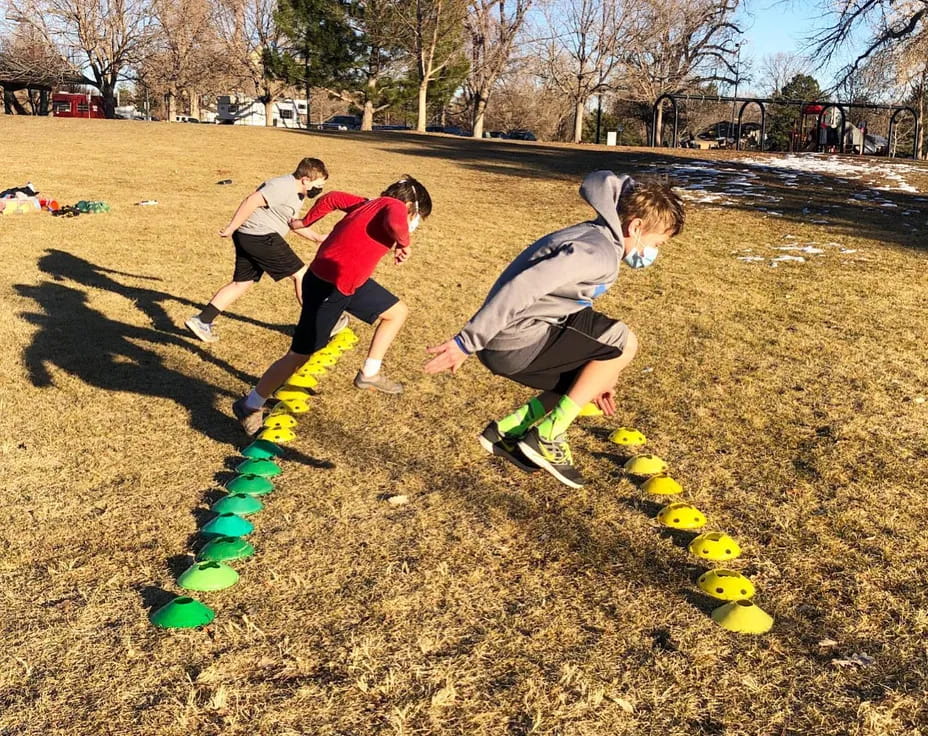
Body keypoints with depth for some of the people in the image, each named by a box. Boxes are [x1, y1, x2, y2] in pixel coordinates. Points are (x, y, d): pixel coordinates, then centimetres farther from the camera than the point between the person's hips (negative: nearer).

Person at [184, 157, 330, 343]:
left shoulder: (297, 193, 16)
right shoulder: (283, 187, -17)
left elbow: (293, 222, 26)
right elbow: (252, 201, -24)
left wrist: (318, 238, 20)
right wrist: (231, 228, -23)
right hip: (260, 237, -11)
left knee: (241, 283, 13)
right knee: (300, 274, -2)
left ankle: (202, 321, 12)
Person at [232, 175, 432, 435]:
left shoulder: (371, 204, 9)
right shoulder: (394, 206, -15)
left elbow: (332, 197, 18)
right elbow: (395, 223, -39)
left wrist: (306, 222, 28)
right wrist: (403, 244, -20)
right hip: (328, 286, -10)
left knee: (398, 312, 16)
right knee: (300, 356, 1)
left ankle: (369, 373, 21)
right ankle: (250, 405, 17)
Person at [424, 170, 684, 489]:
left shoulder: (596, 239, 16)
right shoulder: (598, 253, -17)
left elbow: (572, 308, 24)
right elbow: (523, 287, -29)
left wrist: (596, 375, 26)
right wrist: (467, 343, -28)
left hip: (510, 341, 10)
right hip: (515, 342, -10)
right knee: (623, 343, -5)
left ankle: (506, 431, 19)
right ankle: (547, 437, -2)